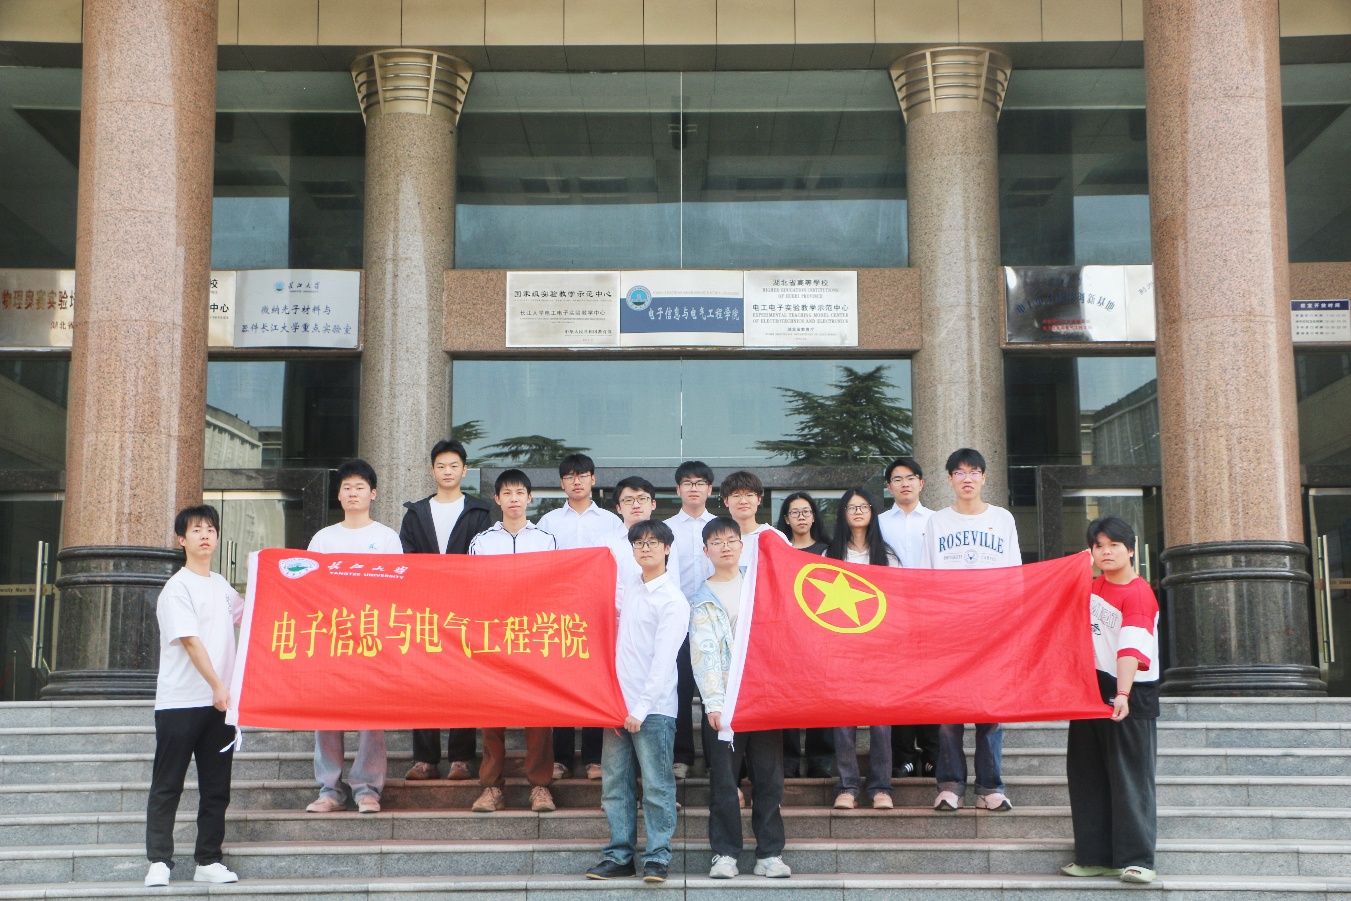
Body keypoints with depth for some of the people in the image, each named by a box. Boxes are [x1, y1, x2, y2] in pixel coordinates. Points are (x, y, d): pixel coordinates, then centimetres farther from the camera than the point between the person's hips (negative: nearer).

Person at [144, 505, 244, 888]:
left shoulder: (221, 586, 15)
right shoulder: (177, 587, -6)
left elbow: (244, 616, 34)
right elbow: (190, 640, -15)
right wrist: (217, 686, -20)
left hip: (219, 701, 6)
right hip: (180, 701, -6)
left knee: (217, 787, 6)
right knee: (167, 785, -1)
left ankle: (208, 861, 12)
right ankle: (159, 862, 2)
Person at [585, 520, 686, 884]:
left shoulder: (673, 600, -8)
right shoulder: (630, 589, 13)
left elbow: (664, 659, -13)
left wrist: (641, 708, -17)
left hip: (653, 709, -7)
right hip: (618, 704, 7)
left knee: (657, 786, -3)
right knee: (615, 785, 8)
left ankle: (657, 858, 4)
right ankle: (619, 856, 15)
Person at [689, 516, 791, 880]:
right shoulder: (701, 600, 8)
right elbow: (704, 652, -2)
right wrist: (713, 701, -12)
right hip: (723, 701, -1)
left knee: (769, 778, 1)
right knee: (724, 780, -1)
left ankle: (770, 854, 7)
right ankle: (724, 853, 6)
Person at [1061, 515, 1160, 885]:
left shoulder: (1138, 594, -16)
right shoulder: (1094, 586, 9)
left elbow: (1132, 648, -27)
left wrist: (1123, 694, -39)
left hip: (1129, 693, -8)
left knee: (1129, 777, -7)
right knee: (1087, 775, 10)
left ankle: (1136, 859, -3)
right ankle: (1095, 856, 17)